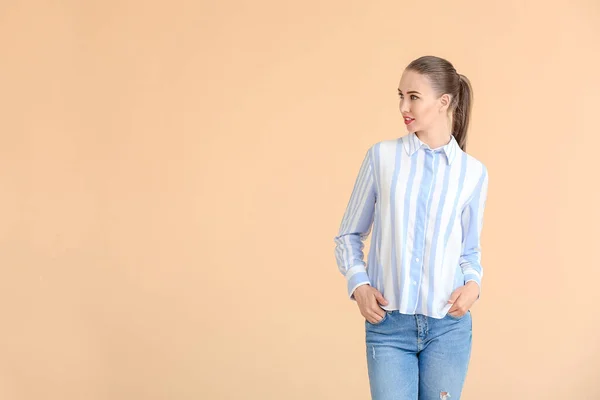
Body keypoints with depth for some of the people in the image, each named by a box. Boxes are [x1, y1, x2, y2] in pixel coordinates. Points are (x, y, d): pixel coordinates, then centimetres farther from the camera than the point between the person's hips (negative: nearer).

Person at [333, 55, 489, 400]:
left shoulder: (473, 172, 4)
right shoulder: (382, 156, 1)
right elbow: (349, 234, 8)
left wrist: (473, 283, -5)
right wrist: (358, 284, -7)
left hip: (448, 326, 1)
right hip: (388, 324, -1)